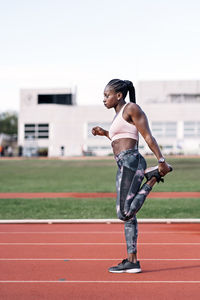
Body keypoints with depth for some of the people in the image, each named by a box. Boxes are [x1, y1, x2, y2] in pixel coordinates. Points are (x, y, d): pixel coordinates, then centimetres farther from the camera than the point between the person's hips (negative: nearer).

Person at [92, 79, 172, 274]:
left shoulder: (132, 108, -3)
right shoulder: (119, 115, 24)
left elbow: (148, 137, -9)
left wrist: (161, 161, -13)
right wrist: (105, 133, 27)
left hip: (131, 162, -10)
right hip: (123, 166, 10)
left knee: (124, 213, -16)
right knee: (127, 215, 6)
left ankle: (153, 177, -3)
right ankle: (132, 261, 8)